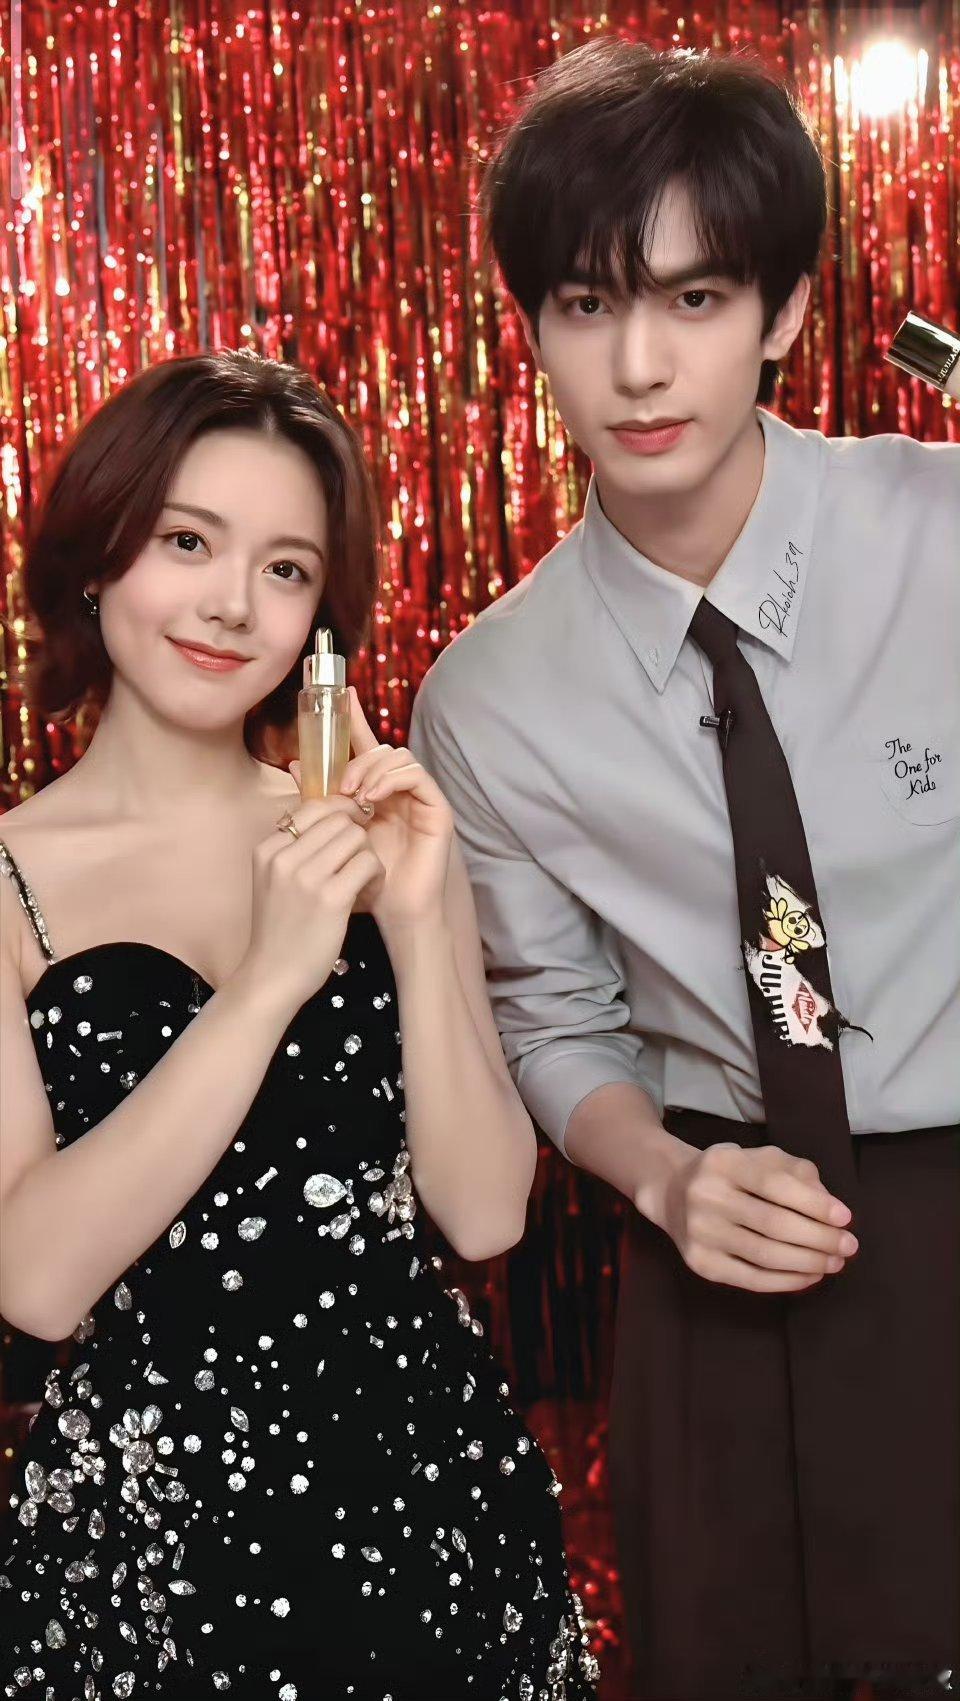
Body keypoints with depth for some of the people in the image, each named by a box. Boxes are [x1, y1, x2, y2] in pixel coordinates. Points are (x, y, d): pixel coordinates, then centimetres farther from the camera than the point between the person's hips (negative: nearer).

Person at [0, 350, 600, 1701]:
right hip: (154, 1520, -3)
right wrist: (268, 982, -21)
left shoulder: (381, 834, 3)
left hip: (438, 1485, 3)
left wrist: (419, 923, -15)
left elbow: (484, 1214, -3)